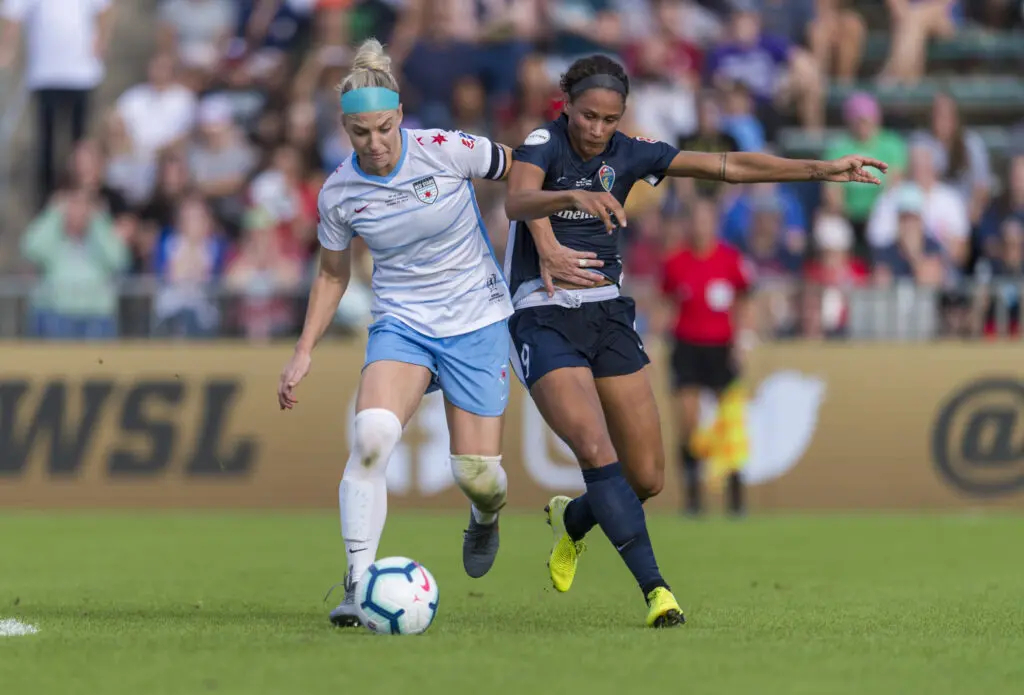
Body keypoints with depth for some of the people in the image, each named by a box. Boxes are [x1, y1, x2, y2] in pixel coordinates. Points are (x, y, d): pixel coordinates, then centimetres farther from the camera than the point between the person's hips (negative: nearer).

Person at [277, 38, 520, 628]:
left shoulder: (448, 152, -16)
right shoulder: (338, 194, -6)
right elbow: (333, 275, 10)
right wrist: (304, 353, 5)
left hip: (477, 320, -1)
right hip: (401, 323, 1)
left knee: (478, 474, -2)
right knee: (372, 433, -28)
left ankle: (486, 517, 39)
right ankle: (359, 583, -24)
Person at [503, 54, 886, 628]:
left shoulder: (628, 154, 4)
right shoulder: (543, 144, -9)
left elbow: (729, 167, 2)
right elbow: (518, 201, -30)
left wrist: (821, 169, -5)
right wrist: (574, 197, -51)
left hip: (608, 315, 5)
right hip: (544, 318, -5)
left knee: (647, 478, 3)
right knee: (596, 452, -23)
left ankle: (572, 521, 35)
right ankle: (655, 588, -25)